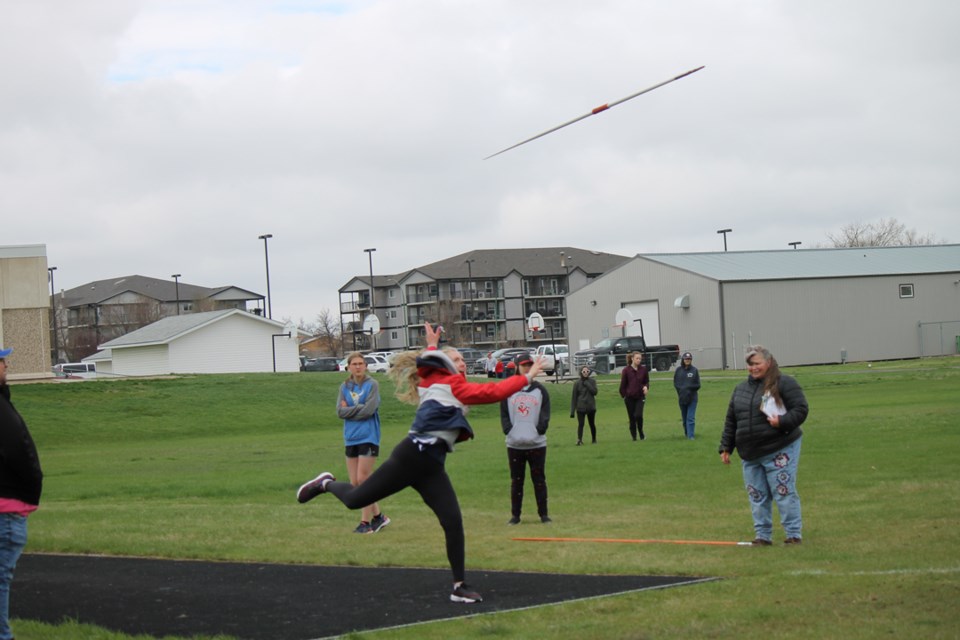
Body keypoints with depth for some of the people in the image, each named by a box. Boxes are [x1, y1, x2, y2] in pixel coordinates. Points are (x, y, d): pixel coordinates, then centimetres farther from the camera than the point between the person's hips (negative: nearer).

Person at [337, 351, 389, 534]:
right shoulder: (345, 387, 8)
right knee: (355, 483, 6)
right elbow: (340, 412, -2)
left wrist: (350, 409, -6)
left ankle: (365, 521, 1)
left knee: (363, 479, -8)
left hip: (368, 437, -6)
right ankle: (378, 516, 19)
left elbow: (369, 410, -15)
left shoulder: (372, 385, -5)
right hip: (350, 439, 6)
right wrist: (359, 408, -12)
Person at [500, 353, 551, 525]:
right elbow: (504, 413, 5)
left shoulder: (540, 390, 8)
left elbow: (545, 413, 3)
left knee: (539, 479, 3)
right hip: (514, 444, 0)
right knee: (516, 481, 5)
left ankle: (543, 514, 10)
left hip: (537, 443, 0)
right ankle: (515, 515, 12)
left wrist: (541, 428, -11)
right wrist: (508, 429, -9)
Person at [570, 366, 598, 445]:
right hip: (581, 408, -2)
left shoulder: (592, 381, 2)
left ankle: (594, 439, 27)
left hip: (591, 407, 2)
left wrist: (587, 384, -16)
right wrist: (572, 410, -3)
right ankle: (579, 439, -20)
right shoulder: (577, 383, -1)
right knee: (580, 424, -13)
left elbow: (594, 392, -11)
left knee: (592, 424, 12)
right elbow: (574, 397, 0)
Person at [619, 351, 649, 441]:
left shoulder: (643, 369, 1)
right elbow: (623, 384, 2)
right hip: (629, 397, 0)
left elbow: (647, 381, 11)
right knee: (632, 417, 5)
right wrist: (623, 395, 1)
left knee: (638, 415, -16)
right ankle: (634, 436, 17)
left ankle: (641, 432, 6)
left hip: (640, 397, 0)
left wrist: (646, 387, -10)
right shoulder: (626, 370, -4)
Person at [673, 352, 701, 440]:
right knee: (684, 418, 12)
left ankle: (690, 436, -10)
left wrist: (689, 387, -15)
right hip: (682, 397, 2)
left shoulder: (694, 370, -1)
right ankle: (686, 433, 29)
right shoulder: (678, 370, 3)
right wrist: (682, 389, -13)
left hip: (692, 398, -2)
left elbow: (697, 385, 1)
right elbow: (675, 383, 4)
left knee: (691, 418, -9)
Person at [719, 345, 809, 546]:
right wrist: (725, 448, 15)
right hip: (750, 454, 6)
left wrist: (782, 421, -24)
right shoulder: (741, 388, 14)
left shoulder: (784, 384, -6)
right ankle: (763, 536, 15)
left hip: (779, 451, -6)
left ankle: (794, 534, 3)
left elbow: (801, 409, -10)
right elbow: (731, 421, 18)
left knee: (784, 492, -5)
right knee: (757, 497, 7)